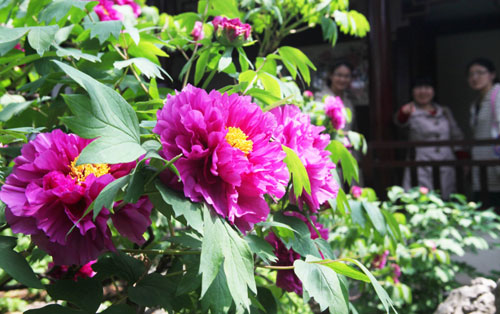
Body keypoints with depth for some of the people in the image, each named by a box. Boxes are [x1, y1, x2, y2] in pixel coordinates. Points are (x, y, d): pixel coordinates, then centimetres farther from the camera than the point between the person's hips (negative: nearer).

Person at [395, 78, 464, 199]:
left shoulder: (445, 112, 14)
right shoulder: (411, 112, 0)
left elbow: (457, 136, 19)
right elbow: (400, 121, -24)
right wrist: (404, 112, -48)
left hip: (447, 169, 4)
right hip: (422, 169, -4)